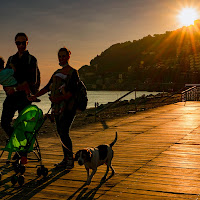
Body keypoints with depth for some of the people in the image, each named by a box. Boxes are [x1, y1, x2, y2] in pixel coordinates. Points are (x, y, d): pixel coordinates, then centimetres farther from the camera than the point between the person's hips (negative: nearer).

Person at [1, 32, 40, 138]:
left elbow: (32, 81, -9)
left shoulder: (32, 60, 1)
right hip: (12, 95, 5)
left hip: (25, 95, -5)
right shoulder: (11, 59, 17)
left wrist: (16, 88, -16)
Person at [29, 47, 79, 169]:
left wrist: (59, 99, -25)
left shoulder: (73, 72, -3)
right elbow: (48, 87, 20)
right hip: (58, 107, 7)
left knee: (64, 132, -13)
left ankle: (70, 159, -2)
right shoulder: (57, 72, 20)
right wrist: (35, 96, 11)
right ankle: (66, 159, 15)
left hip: (68, 106, -7)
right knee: (60, 132, 6)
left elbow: (72, 91, -14)